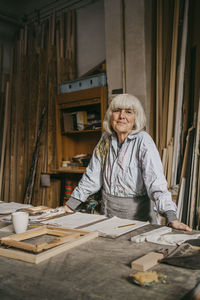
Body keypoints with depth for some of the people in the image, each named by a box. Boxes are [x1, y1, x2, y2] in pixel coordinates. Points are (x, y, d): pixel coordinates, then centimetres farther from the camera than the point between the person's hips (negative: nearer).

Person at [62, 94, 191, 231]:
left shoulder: (143, 141, -14)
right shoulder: (106, 139, 2)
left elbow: (156, 182, -23)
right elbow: (92, 177, 8)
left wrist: (171, 217, -34)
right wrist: (70, 204, 6)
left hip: (136, 213, -4)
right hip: (107, 211, 4)